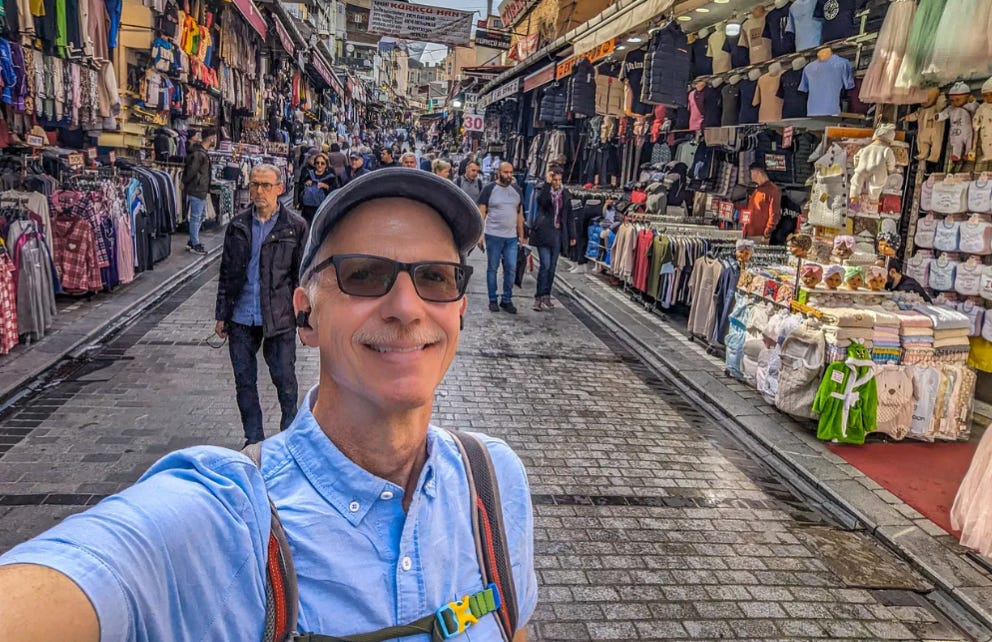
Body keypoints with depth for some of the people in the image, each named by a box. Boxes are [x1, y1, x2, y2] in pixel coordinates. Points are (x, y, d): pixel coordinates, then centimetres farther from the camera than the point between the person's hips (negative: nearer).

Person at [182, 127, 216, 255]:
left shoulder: (203, 152, 12)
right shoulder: (199, 153, -20)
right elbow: (191, 171, -21)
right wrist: (185, 183, -7)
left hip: (201, 190, 10)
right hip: (197, 190, -10)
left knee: (201, 215, 18)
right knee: (196, 217, -1)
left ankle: (192, 241, 26)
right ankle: (195, 244, 7)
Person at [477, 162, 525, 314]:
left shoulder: (517, 190, 11)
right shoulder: (489, 189, -2)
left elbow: (520, 214, 15)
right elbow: (481, 213, -3)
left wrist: (521, 235, 12)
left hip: (511, 237, 4)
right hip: (493, 236, -4)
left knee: (511, 269, 2)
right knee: (492, 268, 4)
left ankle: (507, 300, 13)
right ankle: (492, 300, 13)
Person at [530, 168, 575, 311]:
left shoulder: (565, 194, 9)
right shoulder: (544, 191, -1)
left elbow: (570, 216, 13)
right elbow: (542, 201, -25)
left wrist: (572, 235, 9)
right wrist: (547, 183, -24)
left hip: (558, 233, 4)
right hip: (544, 232, -4)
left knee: (552, 266, 6)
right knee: (545, 265, -12)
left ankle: (546, 296, 15)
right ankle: (539, 297, -6)